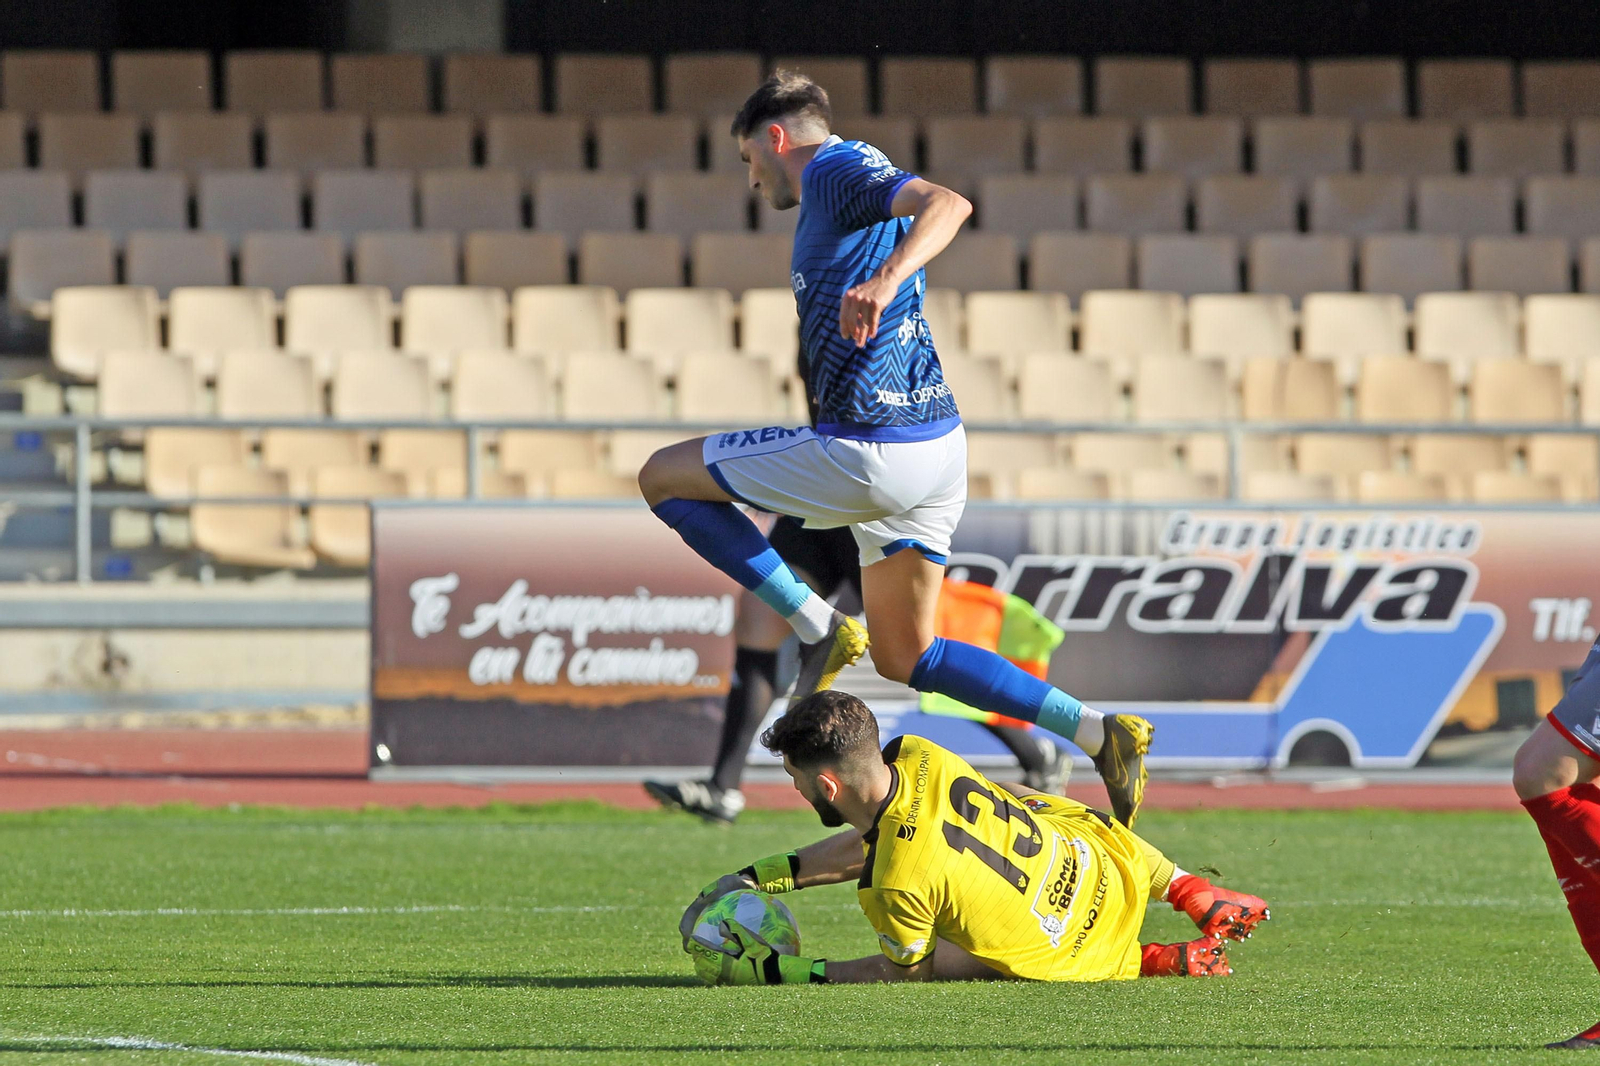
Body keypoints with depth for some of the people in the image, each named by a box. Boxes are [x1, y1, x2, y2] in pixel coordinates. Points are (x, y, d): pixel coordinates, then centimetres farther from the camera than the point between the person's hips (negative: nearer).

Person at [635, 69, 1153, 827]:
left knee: (664, 478, 4)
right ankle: (1099, 735, 4)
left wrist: (883, 281, -43)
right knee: (908, 659, 16)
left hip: (871, 452, -10)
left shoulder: (835, 169, -8)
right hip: (939, 447, 10)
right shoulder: (842, 187, 23)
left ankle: (818, 629, -5)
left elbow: (946, 204, -26)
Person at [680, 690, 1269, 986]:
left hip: (1082, 956, -6)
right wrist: (754, 877, 7)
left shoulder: (895, 884, -34)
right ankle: (1191, 892, 37)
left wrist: (776, 971, -16)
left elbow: (908, 972, -14)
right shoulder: (918, 756, -14)